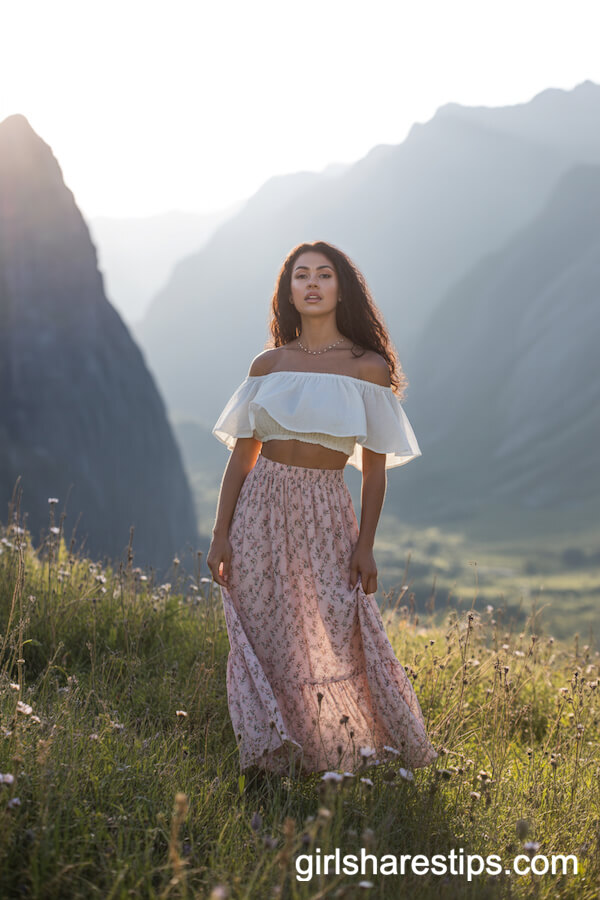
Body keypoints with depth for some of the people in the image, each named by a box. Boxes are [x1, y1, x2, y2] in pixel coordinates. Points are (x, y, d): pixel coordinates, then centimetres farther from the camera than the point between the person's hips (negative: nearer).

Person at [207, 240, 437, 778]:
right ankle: (277, 760, 22)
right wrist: (220, 535, 1)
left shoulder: (369, 369, -1)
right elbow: (241, 455, 7)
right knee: (266, 642, 5)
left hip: (325, 516, -2)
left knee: (335, 643, -2)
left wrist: (365, 546, -5)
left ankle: (348, 753, 23)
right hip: (262, 509, 2)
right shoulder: (269, 365, 6)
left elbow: (375, 469, 1)